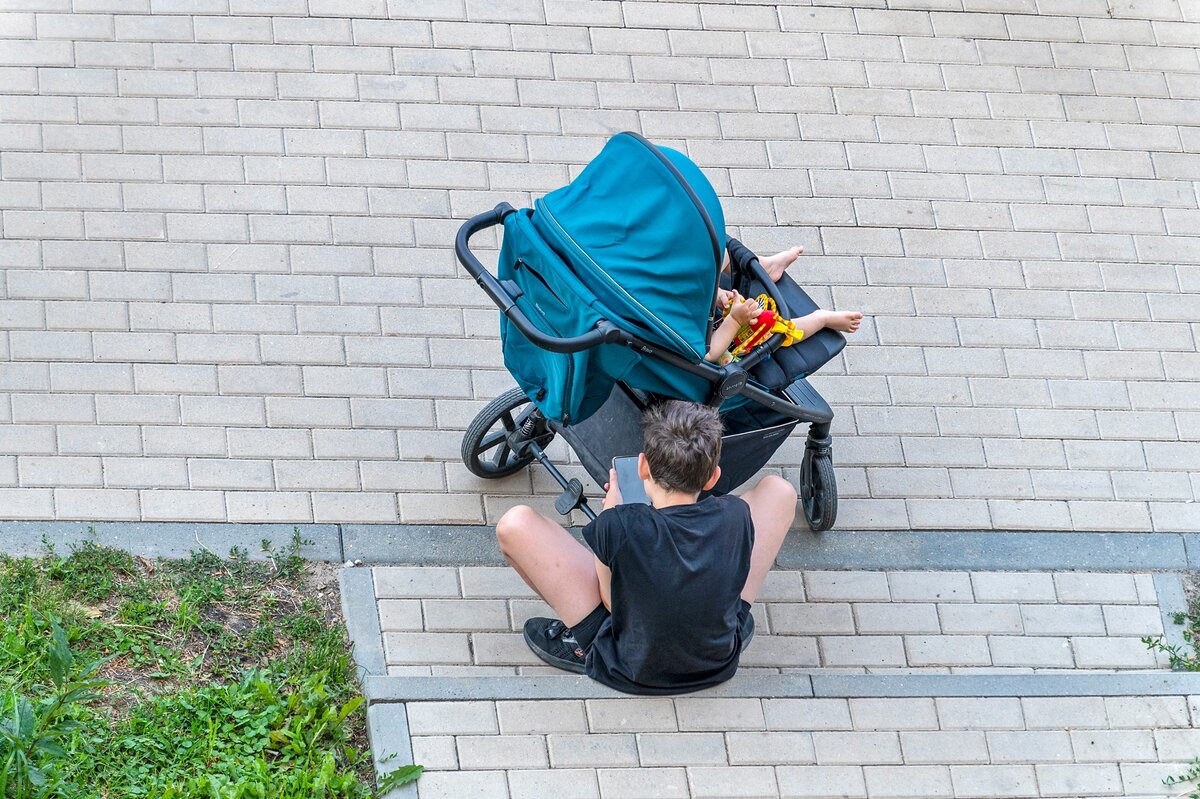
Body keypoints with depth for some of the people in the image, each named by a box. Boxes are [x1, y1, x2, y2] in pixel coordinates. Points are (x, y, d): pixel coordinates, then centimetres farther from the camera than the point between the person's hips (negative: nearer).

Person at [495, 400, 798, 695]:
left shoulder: (618, 526, -30)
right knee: (778, 490, 13)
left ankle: (581, 646, 6)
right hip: (720, 663, 3)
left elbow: (612, 601, -13)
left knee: (516, 524, -9)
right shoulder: (736, 515, -20)